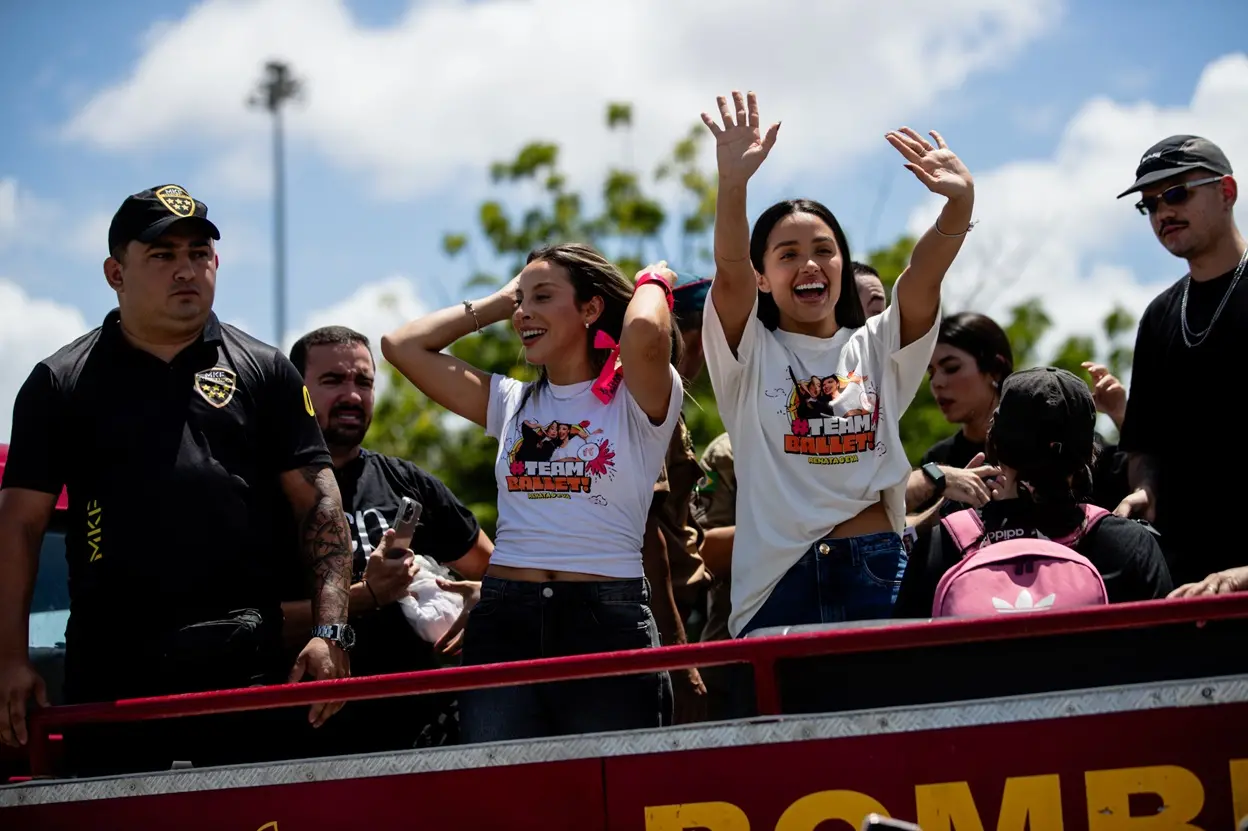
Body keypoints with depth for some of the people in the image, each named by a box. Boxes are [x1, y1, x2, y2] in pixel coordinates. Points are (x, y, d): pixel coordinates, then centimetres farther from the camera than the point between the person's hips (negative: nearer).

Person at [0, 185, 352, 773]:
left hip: (244, 662, 0)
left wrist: (328, 632, -6)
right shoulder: (60, 384, 9)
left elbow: (316, 501, 6)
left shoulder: (265, 372, 11)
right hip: (110, 671, 0)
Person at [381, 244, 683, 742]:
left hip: (606, 625, -4)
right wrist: (496, 304, 19)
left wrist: (653, 283, 1)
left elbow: (644, 331, -22)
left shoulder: (637, 400, 1)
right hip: (504, 624, 4)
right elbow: (402, 346, 15)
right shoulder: (512, 403, 16)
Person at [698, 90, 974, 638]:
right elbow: (730, 269, -10)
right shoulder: (751, 353, 8)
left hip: (878, 571, 2)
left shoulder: (877, 348, 14)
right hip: (778, 577, -2)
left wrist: (960, 202, -21)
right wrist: (733, 182, -27)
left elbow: (926, 274, -3)